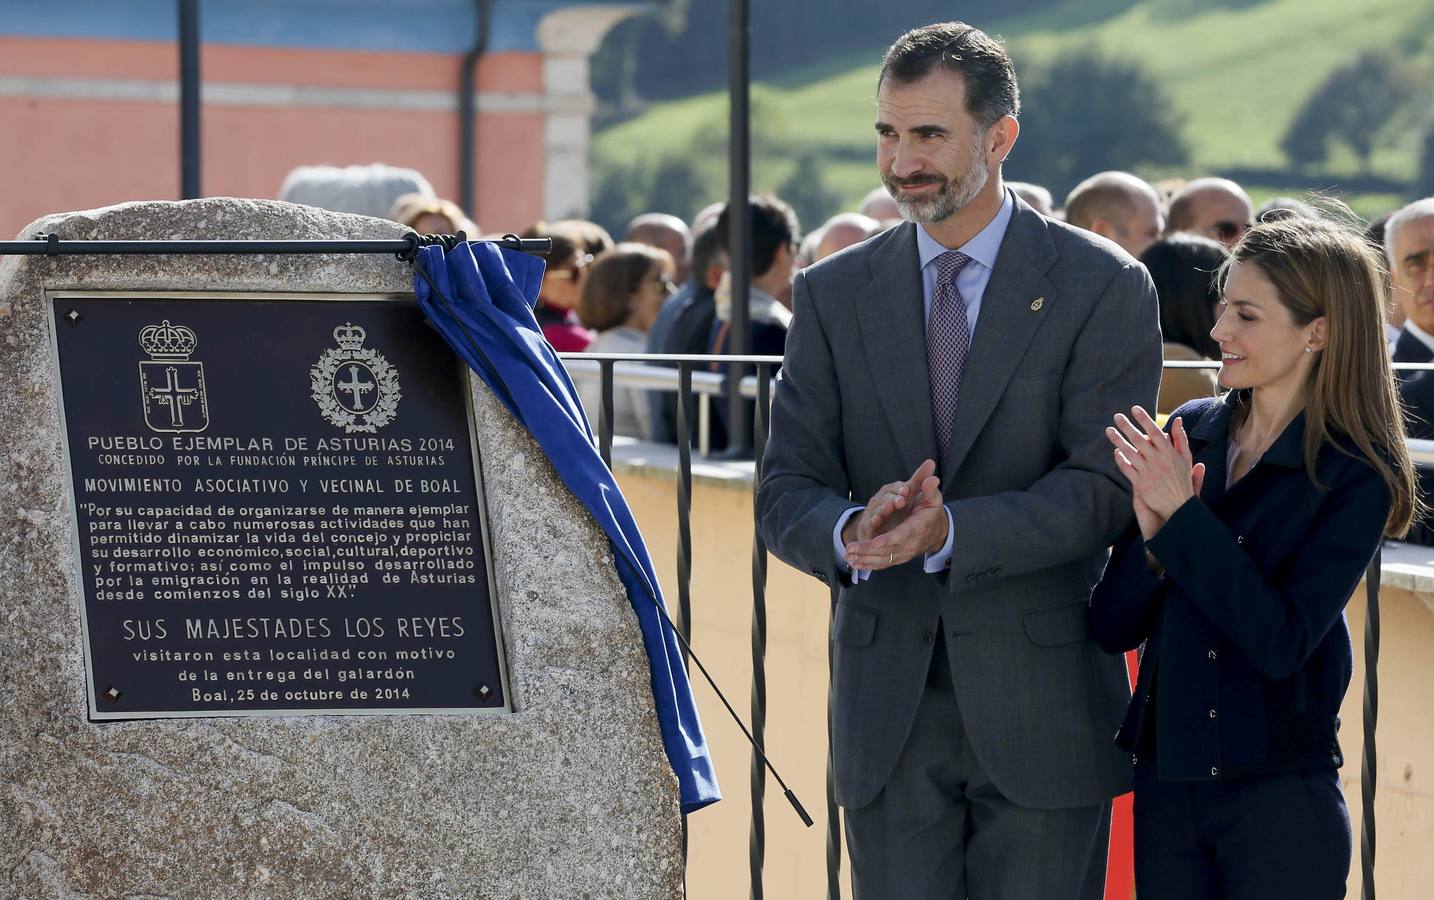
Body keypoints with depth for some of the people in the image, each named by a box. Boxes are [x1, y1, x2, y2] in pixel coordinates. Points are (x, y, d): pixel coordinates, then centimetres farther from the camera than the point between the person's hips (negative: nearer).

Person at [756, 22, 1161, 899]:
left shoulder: (1105, 288, -2)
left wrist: (950, 532, -25)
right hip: (888, 707, 3)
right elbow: (787, 489, 4)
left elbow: (1103, 488, -10)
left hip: (1042, 703, -3)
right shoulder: (833, 294, 8)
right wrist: (851, 532, -20)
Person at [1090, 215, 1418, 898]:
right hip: (1166, 785, 4)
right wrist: (1151, 535, -15)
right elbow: (1113, 625, 3)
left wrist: (1184, 517, -18)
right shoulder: (1190, 432, 4)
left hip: (1279, 796, -4)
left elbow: (1281, 643, -18)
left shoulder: (1355, 477, -8)